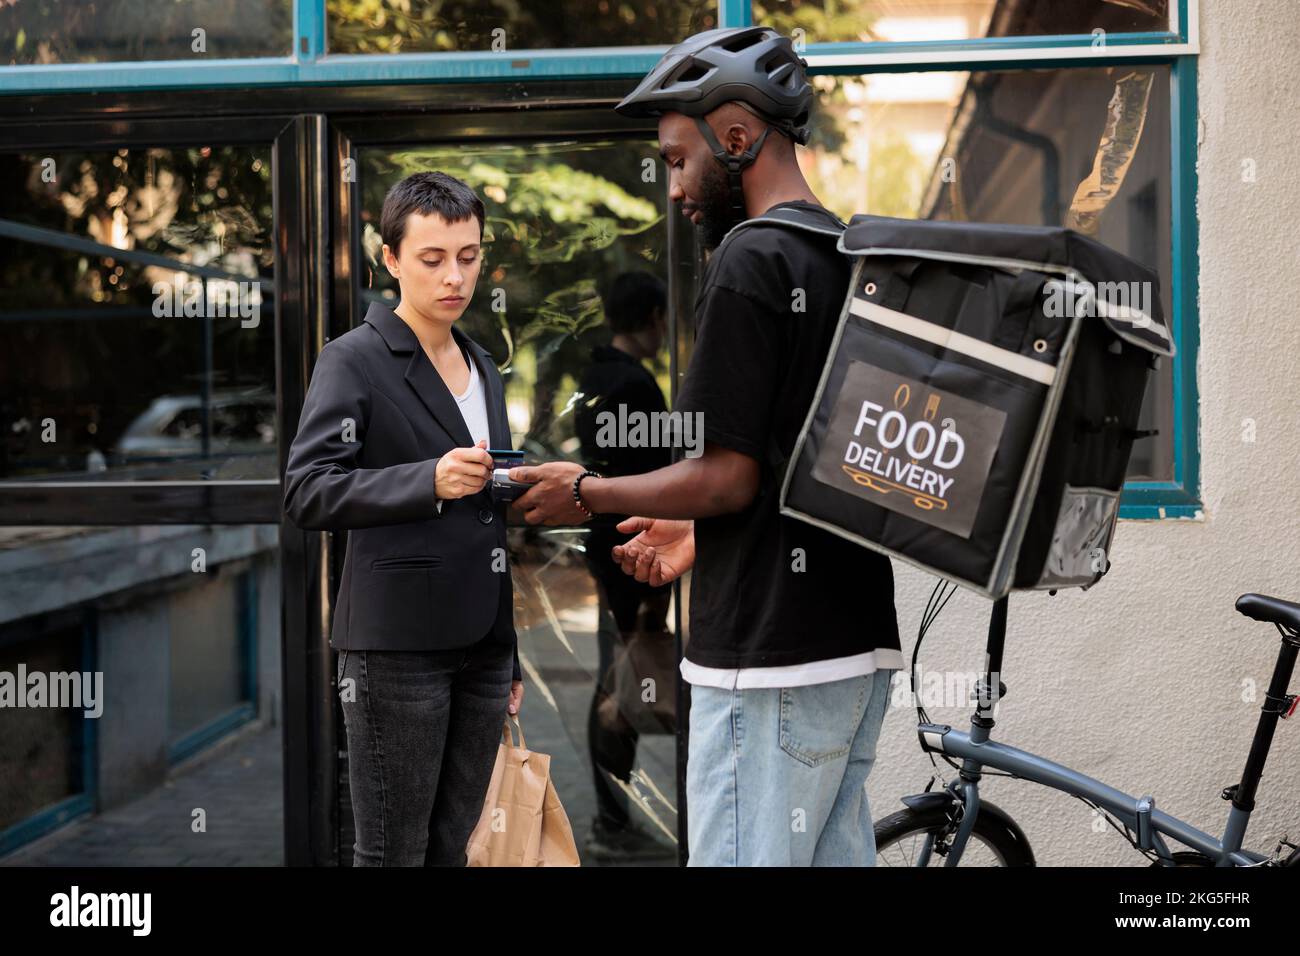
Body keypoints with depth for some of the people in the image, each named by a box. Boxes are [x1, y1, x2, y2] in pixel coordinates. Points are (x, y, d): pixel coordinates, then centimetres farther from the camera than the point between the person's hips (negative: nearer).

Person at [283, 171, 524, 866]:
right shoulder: (354, 360, -4)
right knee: (393, 852, -1)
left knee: (452, 844, 10)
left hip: (481, 645, 7)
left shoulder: (483, 368, 18)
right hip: (398, 646, -6)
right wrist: (429, 482, -26)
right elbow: (306, 494, -14)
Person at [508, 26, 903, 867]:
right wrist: (705, 536, 24)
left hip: (769, 654, -9)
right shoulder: (853, 257, 14)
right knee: (836, 855, 14)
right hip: (860, 643, 9)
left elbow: (730, 476, -16)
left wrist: (586, 493, -2)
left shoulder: (751, 262, -13)